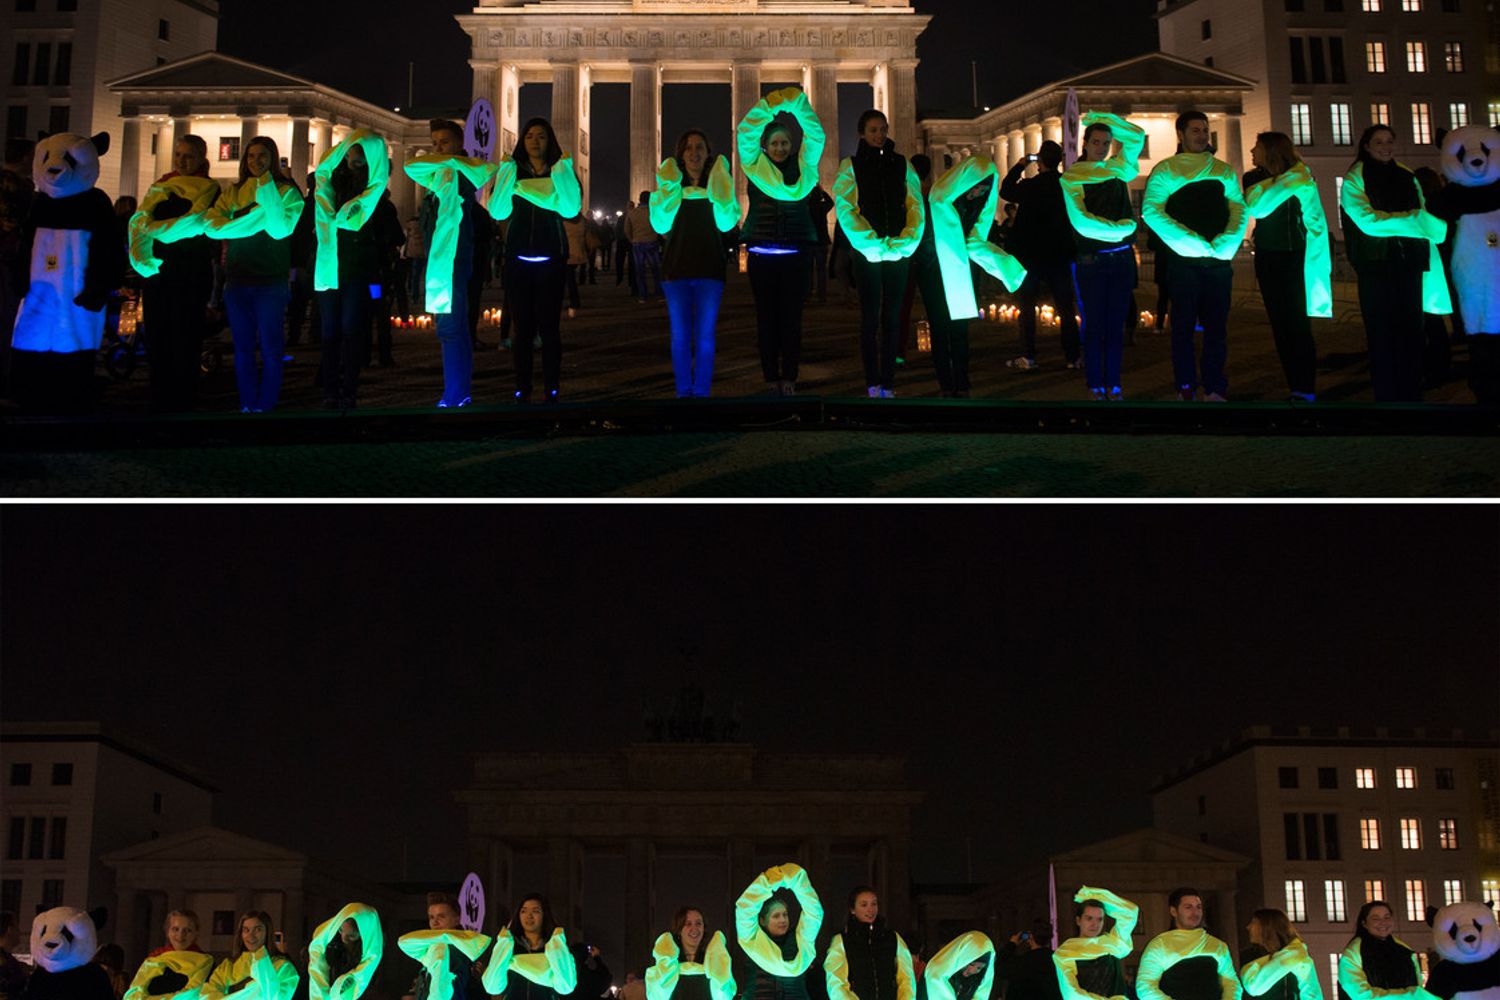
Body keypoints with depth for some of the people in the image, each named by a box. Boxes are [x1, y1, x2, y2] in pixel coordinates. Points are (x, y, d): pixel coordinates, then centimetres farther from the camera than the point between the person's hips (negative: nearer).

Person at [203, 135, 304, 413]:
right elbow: (213, 225, -6)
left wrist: (267, 199, -21)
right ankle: (246, 406, 14)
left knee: (269, 348, 1)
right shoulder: (233, 193, 8)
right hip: (237, 279, 4)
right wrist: (255, 216, -15)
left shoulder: (286, 192, -2)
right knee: (242, 348, 8)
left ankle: (265, 406, 7)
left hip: (271, 280, -4)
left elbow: (281, 229, -16)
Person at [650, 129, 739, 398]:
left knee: (705, 337, -1)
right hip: (676, 268, 1)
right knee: (680, 336, 3)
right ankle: (683, 393, 9)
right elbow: (661, 225, -8)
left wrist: (719, 193, -24)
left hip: (709, 269, -1)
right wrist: (669, 191, -20)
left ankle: (702, 393, 5)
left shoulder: (717, 183, 3)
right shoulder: (671, 183, 4)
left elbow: (727, 223, -10)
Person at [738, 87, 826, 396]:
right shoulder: (756, 167, 8)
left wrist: (799, 105, -4)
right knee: (766, 319, 0)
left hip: (797, 255, 0)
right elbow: (745, 134, -1)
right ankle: (771, 380, 2)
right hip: (762, 254, 0)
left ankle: (789, 380, 0)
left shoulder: (803, 168, 10)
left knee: (792, 320, -1)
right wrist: (767, 106, -7)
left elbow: (815, 136, 4)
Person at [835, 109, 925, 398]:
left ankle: (888, 384, 3)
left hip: (898, 251, 3)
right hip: (866, 252, -2)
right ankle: (873, 384, -2)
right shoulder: (851, 165, 4)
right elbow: (844, 208, -6)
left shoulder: (901, 164, 12)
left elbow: (916, 205, 6)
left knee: (892, 318, 1)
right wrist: (869, 241, -15)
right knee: (870, 318, -3)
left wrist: (908, 240, -9)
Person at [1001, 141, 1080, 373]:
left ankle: (1028, 357, 2)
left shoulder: (1029, 186, -14)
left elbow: (1005, 191, 6)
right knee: (1066, 308, 8)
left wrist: (1019, 166, 15)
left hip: (1030, 255, -3)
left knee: (1027, 307, 6)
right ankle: (1073, 356, 7)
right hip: (1060, 255, 3)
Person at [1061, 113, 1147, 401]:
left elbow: (1137, 136, 20)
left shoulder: (1118, 169, 13)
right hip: (1091, 260, -4)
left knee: (1116, 326, 5)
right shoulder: (1072, 177, 0)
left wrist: (1102, 118, 15)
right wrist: (1119, 229, -10)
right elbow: (1081, 222, -10)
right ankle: (1096, 387, 3)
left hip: (1122, 258, 4)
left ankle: (1114, 386, 8)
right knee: (1094, 326, -1)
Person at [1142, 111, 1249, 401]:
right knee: (1184, 325, 0)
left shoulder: (1224, 171, 15)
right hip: (1184, 260, -3)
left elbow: (1239, 208, 9)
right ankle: (1186, 390, 5)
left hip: (1219, 258, 3)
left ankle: (1215, 389, 5)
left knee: (1217, 326, 2)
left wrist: (1227, 242, -10)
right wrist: (1190, 242, -16)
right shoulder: (1165, 171, 3)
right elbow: (1151, 211, -8)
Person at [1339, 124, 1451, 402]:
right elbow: (1367, 221, -15)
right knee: (1382, 335, 0)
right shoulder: (1354, 180, -1)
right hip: (1375, 267, -4)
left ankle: (1412, 395, 12)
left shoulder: (1407, 178, 13)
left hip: (1409, 264, 4)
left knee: (1412, 332, 4)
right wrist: (1414, 222, -20)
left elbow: (1424, 223, 13)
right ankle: (1386, 396, 8)